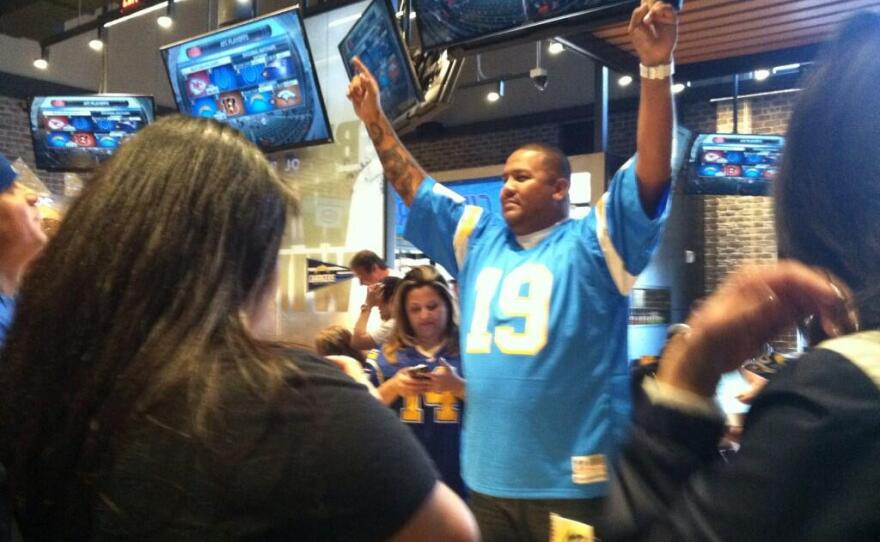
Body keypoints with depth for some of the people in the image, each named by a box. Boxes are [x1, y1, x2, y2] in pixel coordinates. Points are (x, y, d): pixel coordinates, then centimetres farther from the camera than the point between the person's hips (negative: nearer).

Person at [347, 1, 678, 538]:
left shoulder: (595, 241, -4)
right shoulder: (479, 238, 13)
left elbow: (652, 171, -15)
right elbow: (416, 189, 18)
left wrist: (656, 67, -23)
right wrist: (376, 121, 17)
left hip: (571, 479, -5)